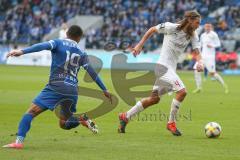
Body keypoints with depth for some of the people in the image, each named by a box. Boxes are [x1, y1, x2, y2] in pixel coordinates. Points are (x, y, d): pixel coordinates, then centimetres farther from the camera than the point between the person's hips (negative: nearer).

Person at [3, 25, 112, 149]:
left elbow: (43, 46, -13)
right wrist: (104, 90, 26)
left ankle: (19, 141, -21)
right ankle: (83, 119, -6)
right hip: (73, 91, 5)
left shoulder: (58, 43, 6)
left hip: (56, 87, -4)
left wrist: (22, 52, -25)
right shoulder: (81, 53, 16)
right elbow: (92, 73, 17)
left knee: (31, 111, -5)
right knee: (63, 124, 21)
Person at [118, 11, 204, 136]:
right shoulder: (172, 27, -13)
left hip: (171, 68, 8)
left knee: (154, 98, 13)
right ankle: (171, 123, -7)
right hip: (163, 66, -8)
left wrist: (199, 62, -26)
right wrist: (140, 45, -1)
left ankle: (125, 116, 26)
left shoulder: (193, 35, 5)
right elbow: (152, 29, 0)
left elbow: (197, 52, -4)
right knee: (182, 91, -20)